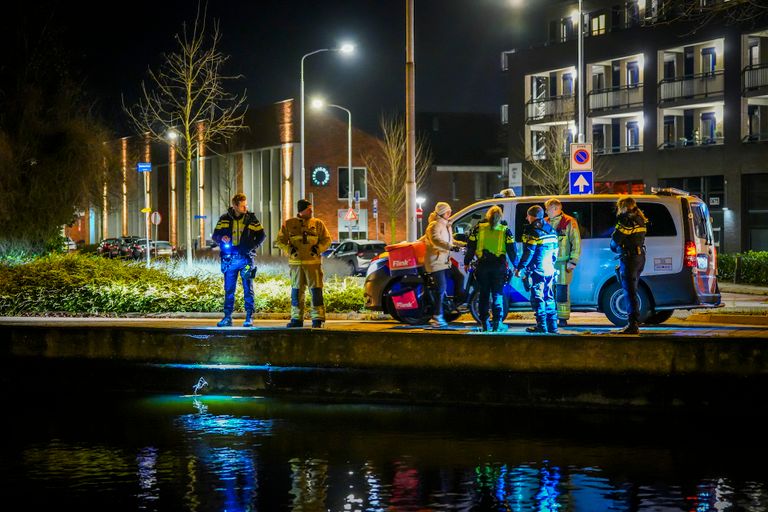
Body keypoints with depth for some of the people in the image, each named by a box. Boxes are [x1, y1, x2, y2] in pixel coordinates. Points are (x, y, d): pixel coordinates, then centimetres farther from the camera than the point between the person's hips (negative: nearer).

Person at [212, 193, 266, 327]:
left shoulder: (251, 218, 2)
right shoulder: (224, 219, 4)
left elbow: (261, 234, 10)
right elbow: (215, 235, 10)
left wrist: (253, 246, -5)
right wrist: (221, 238, -12)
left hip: (246, 258, -1)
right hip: (229, 259, 1)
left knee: (248, 290, 0)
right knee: (228, 290, 5)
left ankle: (249, 318, 3)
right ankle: (227, 317, 10)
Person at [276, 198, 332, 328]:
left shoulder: (318, 224, 6)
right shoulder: (289, 224, 6)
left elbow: (327, 240, 9)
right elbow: (280, 240, 8)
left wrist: (318, 249, -8)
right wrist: (289, 249, -7)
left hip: (313, 262, -1)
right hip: (295, 263, 1)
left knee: (316, 290, -6)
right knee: (296, 291, 6)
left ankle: (317, 318, -2)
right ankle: (296, 319, 13)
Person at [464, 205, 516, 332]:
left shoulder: (479, 228, 1)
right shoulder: (505, 230, 0)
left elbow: (470, 247, 4)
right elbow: (511, 249, 1)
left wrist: (467, 262, 14)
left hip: (482, 265, 1)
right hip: (498, 266, -1)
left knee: (484, 295, 9)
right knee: (497, 294, 5)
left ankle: (484, 323, 9)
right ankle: (497, 323, -1)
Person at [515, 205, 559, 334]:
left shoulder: (533, 232, -13)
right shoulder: (551, 230, 14)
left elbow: (528, 253, -16)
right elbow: (555, 250, 20)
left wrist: (519, 268, -10)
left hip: (538, 270, -8)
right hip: (549, 270, 8)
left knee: (537, 298, -4)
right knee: (549, 298, 13)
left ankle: (541, 326, -6)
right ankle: (552, 326, 13)